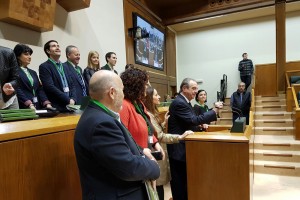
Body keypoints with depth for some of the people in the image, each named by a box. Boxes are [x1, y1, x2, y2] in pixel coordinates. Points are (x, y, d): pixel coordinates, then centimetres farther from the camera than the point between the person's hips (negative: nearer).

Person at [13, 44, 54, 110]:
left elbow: (40, 89, 10)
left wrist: (47, 104, -5)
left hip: (37, 107, 5)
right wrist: (30, 105, -24)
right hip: (24, 108, -5)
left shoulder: (33, 72, 19)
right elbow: (17, 91, -12)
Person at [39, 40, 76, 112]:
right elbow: (50, 87, -15)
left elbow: (71, 85, 13)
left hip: (70, 106, 6)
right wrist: (68, 100, -15)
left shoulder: (64, 67, 17)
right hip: (56, 108, -6)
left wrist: (73, 99, -5)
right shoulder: (44, 67, -4)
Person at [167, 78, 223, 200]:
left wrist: (200, 125, 0)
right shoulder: (179, 103, -21)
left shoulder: (184, 101, 12)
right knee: (180, 181, 4)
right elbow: (193, 120, -27)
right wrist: (214, 111, -23)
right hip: (179, 148, -10)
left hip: (184, 146, 10)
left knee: (185, 179, 21)